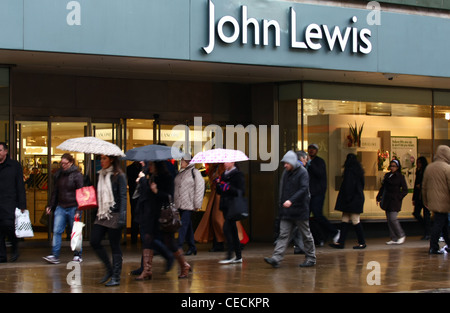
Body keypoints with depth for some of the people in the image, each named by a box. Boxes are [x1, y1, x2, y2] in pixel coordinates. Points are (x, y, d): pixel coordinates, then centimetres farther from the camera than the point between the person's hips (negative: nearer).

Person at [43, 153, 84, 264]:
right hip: (60, 207, 5)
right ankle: (55, 256, -6)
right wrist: (50, 206, 14)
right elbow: (55, 192, 19)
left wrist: (78, 210, -14)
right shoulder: (58, 174, 10)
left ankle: (77, 255, 16)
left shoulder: (77, 175, -6)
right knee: (56, 231, -5)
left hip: (73, 208, -5)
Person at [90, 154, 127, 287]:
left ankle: (116, 277, 5)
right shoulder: (101, 175, 14)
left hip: (114, 215, -7)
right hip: (102, 214, 7)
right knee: (94, 242, 0)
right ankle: (109, 270, 16)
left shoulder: (119, 176, -6)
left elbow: (123, 197, -11)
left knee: (115, 246, -2)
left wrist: (122, 216, -19)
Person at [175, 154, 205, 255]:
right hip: (179, 204, 7)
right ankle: (192, 246, 19)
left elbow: (200, 188, -7)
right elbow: (176, 187, 21)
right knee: (188, 225, 12)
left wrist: (197, 204, -10)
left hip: (188, 204, -7)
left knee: (184, 224, -13)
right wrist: (174, 201, 15)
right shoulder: (180, 173, 15)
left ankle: (179, 246, -17)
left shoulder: (194, 172, -5)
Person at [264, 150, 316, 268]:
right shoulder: (286, 172, 12)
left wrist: (291, 200, -30)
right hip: (286, 211, 6)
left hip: (300, 210, -6)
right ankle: (276, 258, -9)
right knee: (283, 235, -2)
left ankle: (310, 258, 17)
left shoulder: (302, 172, -10)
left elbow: (304, 189, -21)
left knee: (306, 235, 6)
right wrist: (281, 204, 13)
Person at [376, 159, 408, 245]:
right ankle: (394, 238, 8)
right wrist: (378, 198, 13)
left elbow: (405, 190, -2)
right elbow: (383, 187, 19)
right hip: (387, 201, 6)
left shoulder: (400, 177, -3)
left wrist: (398, 197, -13)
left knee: (393, 218, -14)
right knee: (389, 220, 4)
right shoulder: (387, 175, 13)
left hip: (395, 201, -6)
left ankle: (401, 235, 3)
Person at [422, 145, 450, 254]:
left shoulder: (429, 168, 9)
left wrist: (425, 201, 23)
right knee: (439, 223, -3)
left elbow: (424, 186, 15)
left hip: (432, 201, 7)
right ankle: (434, 247, -3)